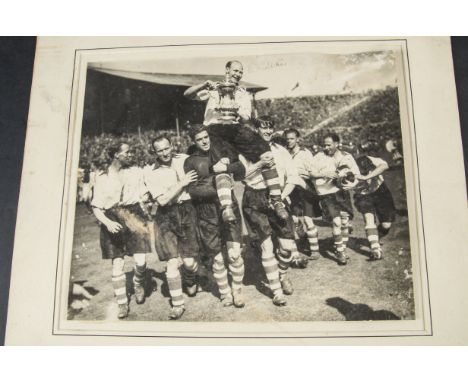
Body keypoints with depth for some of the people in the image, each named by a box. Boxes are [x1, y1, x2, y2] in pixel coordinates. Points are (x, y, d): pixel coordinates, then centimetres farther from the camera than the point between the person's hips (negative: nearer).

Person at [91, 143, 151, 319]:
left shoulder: (136, 172, 10)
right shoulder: (102, 178, 4)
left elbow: (144, 195, 16)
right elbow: (96, 207, 2)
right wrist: (107, 222, -14)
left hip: (133, 217, 1)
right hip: (113, 221, 0)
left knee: (140, 260, -10)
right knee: (117, 264, 0)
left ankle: (138, 284, 22)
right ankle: (122, 303, 13)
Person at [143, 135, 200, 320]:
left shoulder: (184, 159, 1)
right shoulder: (150, 172, -4)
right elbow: (162, 200, -11)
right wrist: (182, 183, -14)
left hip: (186, 210, 1)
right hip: (166, 216, -1)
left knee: (189, 261, -1)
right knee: (173, 261, -6)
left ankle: (191, 282, 36)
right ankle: (178, 304, 10)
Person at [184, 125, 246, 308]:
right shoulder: (190, 162, 2)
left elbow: (241, 171, -1)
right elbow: (192, 190, -8)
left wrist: (225, 167, -18)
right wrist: (216, 191, -16)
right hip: (207, 215, -1)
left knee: (235, 254, -3)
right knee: (216, 257, 8)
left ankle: (237, 291, 16)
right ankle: (225, 293, 26)